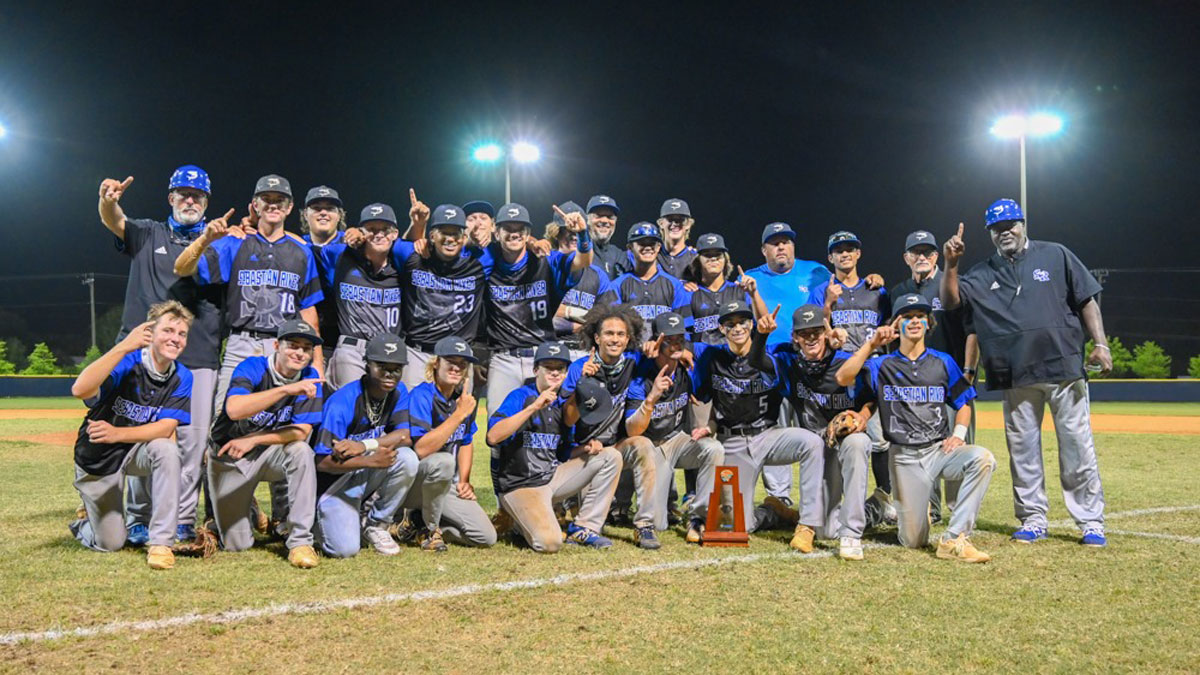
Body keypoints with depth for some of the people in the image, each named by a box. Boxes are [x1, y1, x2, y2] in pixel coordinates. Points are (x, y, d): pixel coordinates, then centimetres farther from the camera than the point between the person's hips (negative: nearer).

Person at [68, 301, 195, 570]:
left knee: (166, 449, -34)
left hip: (136, 450, 2)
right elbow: (80, 390, -41)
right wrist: (123, 346, -46)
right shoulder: (127, 362, -23)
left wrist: (117, 434, -37)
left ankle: (161, 542, -26)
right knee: (111, 543, 3)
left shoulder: (182, 378, -12)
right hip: (97, 460, -2)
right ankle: (87, 519, 40)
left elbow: (166, 428, -22)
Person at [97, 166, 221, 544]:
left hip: (198, 358, 1)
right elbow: (114, 221, -7)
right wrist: (109, 201, -30)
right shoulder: (148, 235, 13)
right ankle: (139, 521, 7)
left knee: (192, 441, -2)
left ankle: (183, 520, 5)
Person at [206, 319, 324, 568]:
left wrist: (254, 440, -21)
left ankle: (300, 540, -26)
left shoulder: (310, 378, -8)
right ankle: (246, 509, 37)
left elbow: (302, 431, -14)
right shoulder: (252, 368, -17)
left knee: (301, 450, -32)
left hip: (270, 454, 2)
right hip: (229, 458, -2)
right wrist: (286, 390, -42)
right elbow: (234, 409, -36)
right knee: (236, 544, 0)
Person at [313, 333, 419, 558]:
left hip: (368, 479, 5)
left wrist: (365, 446, -30)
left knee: (407, 458, -26)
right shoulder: (342, 402, -22)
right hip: (335, 482, -5)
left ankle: (376, 525, -5)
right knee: (345, 548, -23)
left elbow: (405, 436, -15)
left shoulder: (398, 392, -3)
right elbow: (323, 462, -23)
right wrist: (370, 461, -34)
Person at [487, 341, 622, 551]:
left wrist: (587, 447, -5)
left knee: (610, 456, 0)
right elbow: (493, 437, -27)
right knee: (550, 542, -27)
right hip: (520, 487, -7)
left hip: (553, 478, 7)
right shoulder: (520, 397, -10)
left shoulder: (562, 405, 11)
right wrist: (534, 407, -31)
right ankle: (522, 523, 9)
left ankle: (583, 528, 1)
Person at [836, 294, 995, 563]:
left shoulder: (943, 362, 11)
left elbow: (963, 405, 17)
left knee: (983, 458, -33)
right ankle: (908, 510, 33)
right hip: (904, 457, -1)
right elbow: (843, 378, -12)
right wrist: (871, 344, -18)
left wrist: (958, 434, -3)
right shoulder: (882, 365, 5)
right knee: (913, 541, -6)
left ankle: (954, 539, -28)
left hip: (940, 450, 1)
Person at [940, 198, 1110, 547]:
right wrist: (951, 265, -15)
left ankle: (1091, 521, 6)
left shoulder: (1056, 256, 7)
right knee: (1023, 450, 7)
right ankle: (1033, 519, 18)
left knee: (1078, 446, -2)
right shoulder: (982, 274, 11)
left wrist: (1100, 344, -5)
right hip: (1016, 377, 2)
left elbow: (1087, 300, 5)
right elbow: (950, 301, -1)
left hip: (1064, 367, -2)